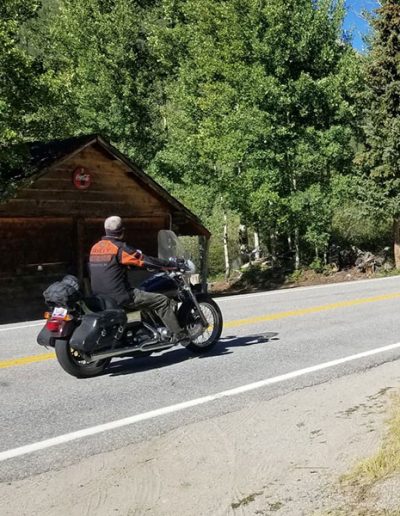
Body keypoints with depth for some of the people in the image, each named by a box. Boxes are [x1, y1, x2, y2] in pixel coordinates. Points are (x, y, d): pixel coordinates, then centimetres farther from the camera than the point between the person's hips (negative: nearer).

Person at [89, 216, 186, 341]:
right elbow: (145, 260, -13)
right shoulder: (119, 247, -13)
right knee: (163, 301, -2)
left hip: (101, 299, 8)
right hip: (120, 298, -8)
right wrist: (173, 265, -5)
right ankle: (179, 335, -2)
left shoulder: (95, 248, 10)